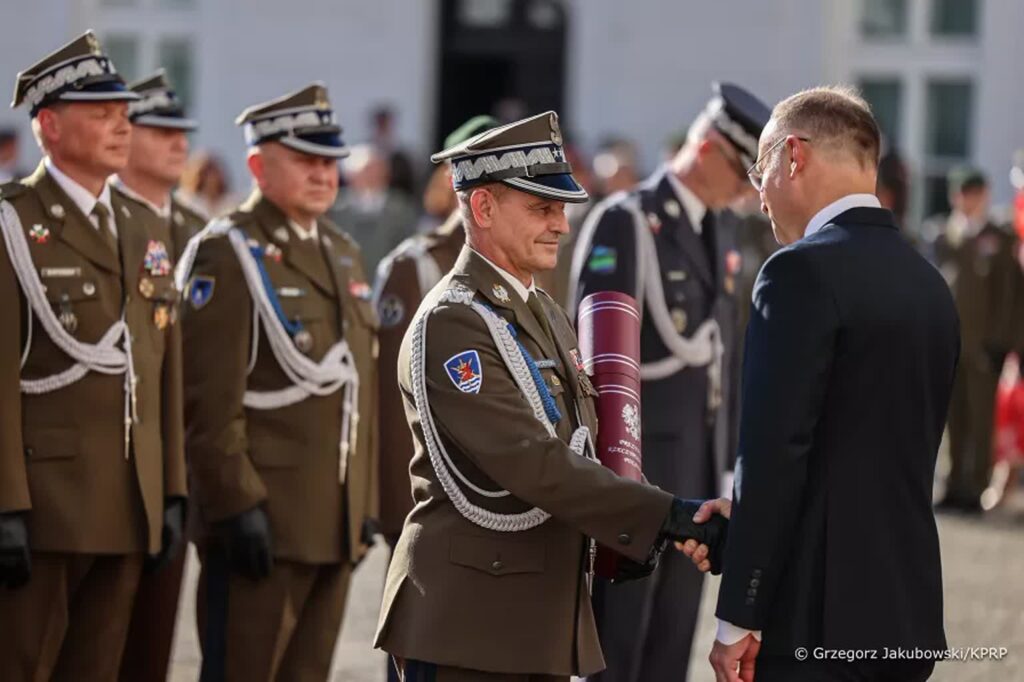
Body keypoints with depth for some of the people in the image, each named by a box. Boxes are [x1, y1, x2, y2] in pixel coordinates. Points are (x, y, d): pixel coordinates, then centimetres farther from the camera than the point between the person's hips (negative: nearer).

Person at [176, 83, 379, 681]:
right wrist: (237, 506, -19)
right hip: (263, 520, -8)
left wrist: (366, 507, 17)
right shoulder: (227, 255, -8)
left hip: (336, 526, 8)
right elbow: (211, 400, -15)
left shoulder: (344, 255, 17)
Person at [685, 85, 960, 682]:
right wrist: (741, 519, 17)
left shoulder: (804, 272, -12)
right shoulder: (929, 283, 14)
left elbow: (778, 449, -17)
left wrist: (737, 617, -13)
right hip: (909, 615, 8)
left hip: (818, 616, -8)